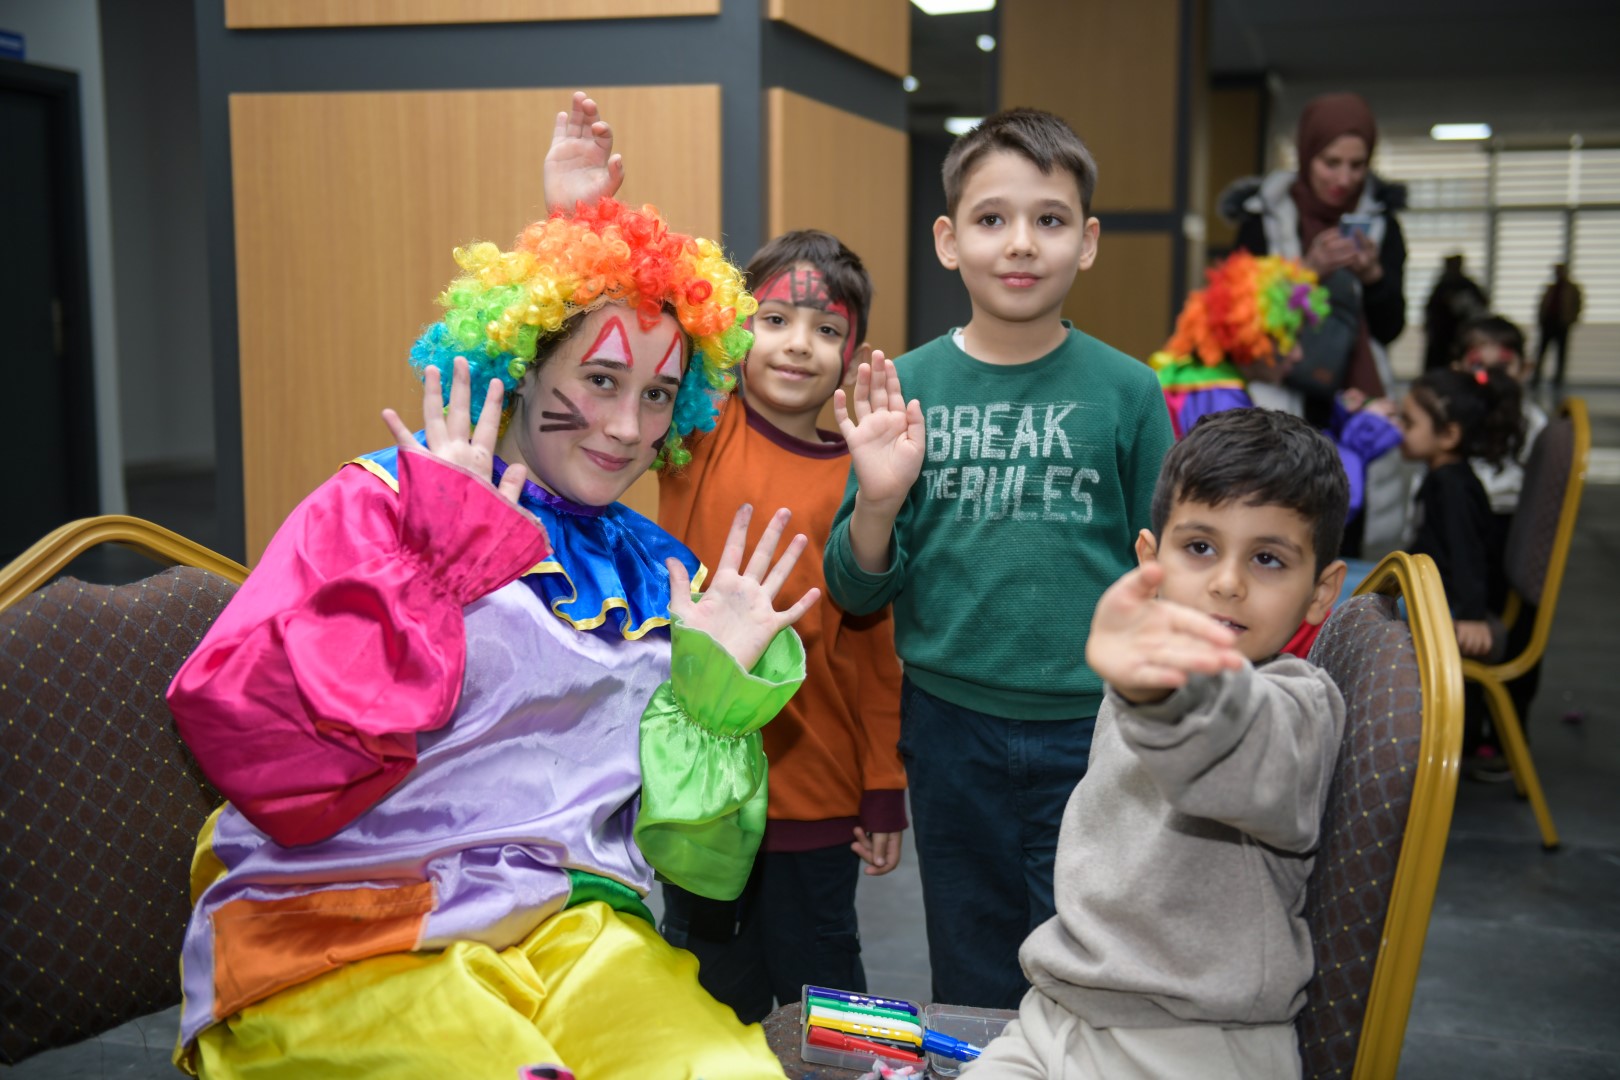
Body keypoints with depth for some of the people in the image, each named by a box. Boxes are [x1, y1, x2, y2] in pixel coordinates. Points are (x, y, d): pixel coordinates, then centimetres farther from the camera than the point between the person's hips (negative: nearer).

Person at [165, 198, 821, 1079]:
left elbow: (692, 858, 12)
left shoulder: (660, 578, 13)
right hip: (345, 941, -3)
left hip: (573, 931, 4)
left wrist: (716, 686, 0)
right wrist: (441, 554, -15)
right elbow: (253, 738, -18)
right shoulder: (382, 502, -1)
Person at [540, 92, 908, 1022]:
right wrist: (580, 220, -36)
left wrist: (886, 795, 3)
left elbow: (875, 648, 1)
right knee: (715, 996, 17)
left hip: (818, 794, 0)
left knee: (821, 993, 16)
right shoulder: (700, 431, -5)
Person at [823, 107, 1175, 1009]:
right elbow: (859, 595, 0)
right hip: (951, 726, 2)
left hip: (1092, 729, -1)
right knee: (970, 991, 18)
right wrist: (876, 502, -18)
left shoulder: (1126, 390, -3)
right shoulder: (906, 385, -1)